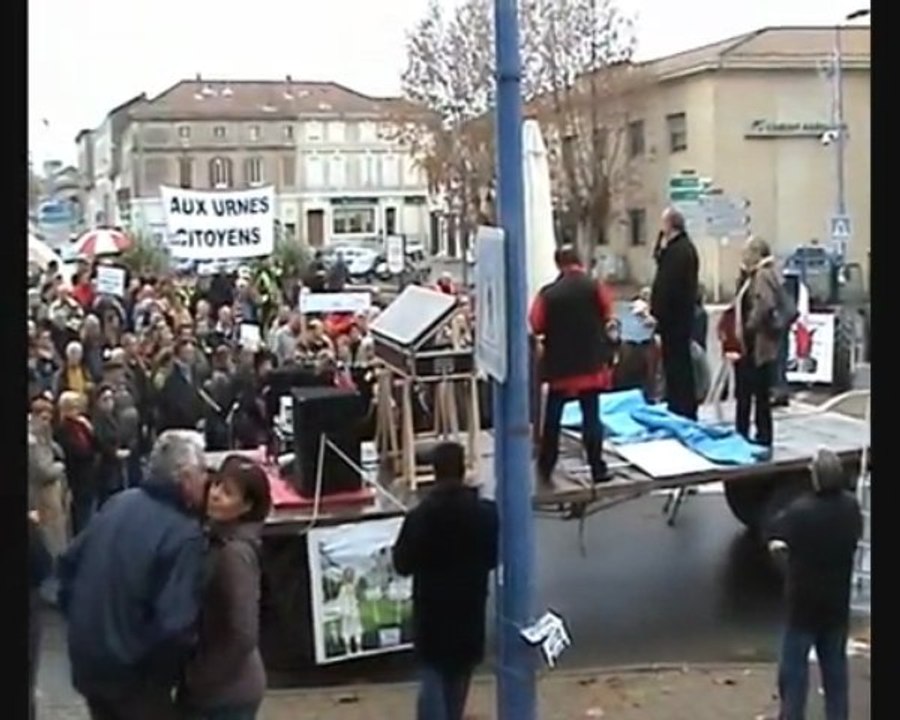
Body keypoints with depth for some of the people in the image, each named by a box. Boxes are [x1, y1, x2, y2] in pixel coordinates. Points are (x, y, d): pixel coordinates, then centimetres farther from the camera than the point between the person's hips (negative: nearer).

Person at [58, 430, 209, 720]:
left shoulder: (118, 503, 1)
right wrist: (165, 672, -10)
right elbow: (175, 624, -28)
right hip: (131, 669, -8)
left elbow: (70, 562, 10)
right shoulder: (184, 534, -24)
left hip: (86, 657, 8)